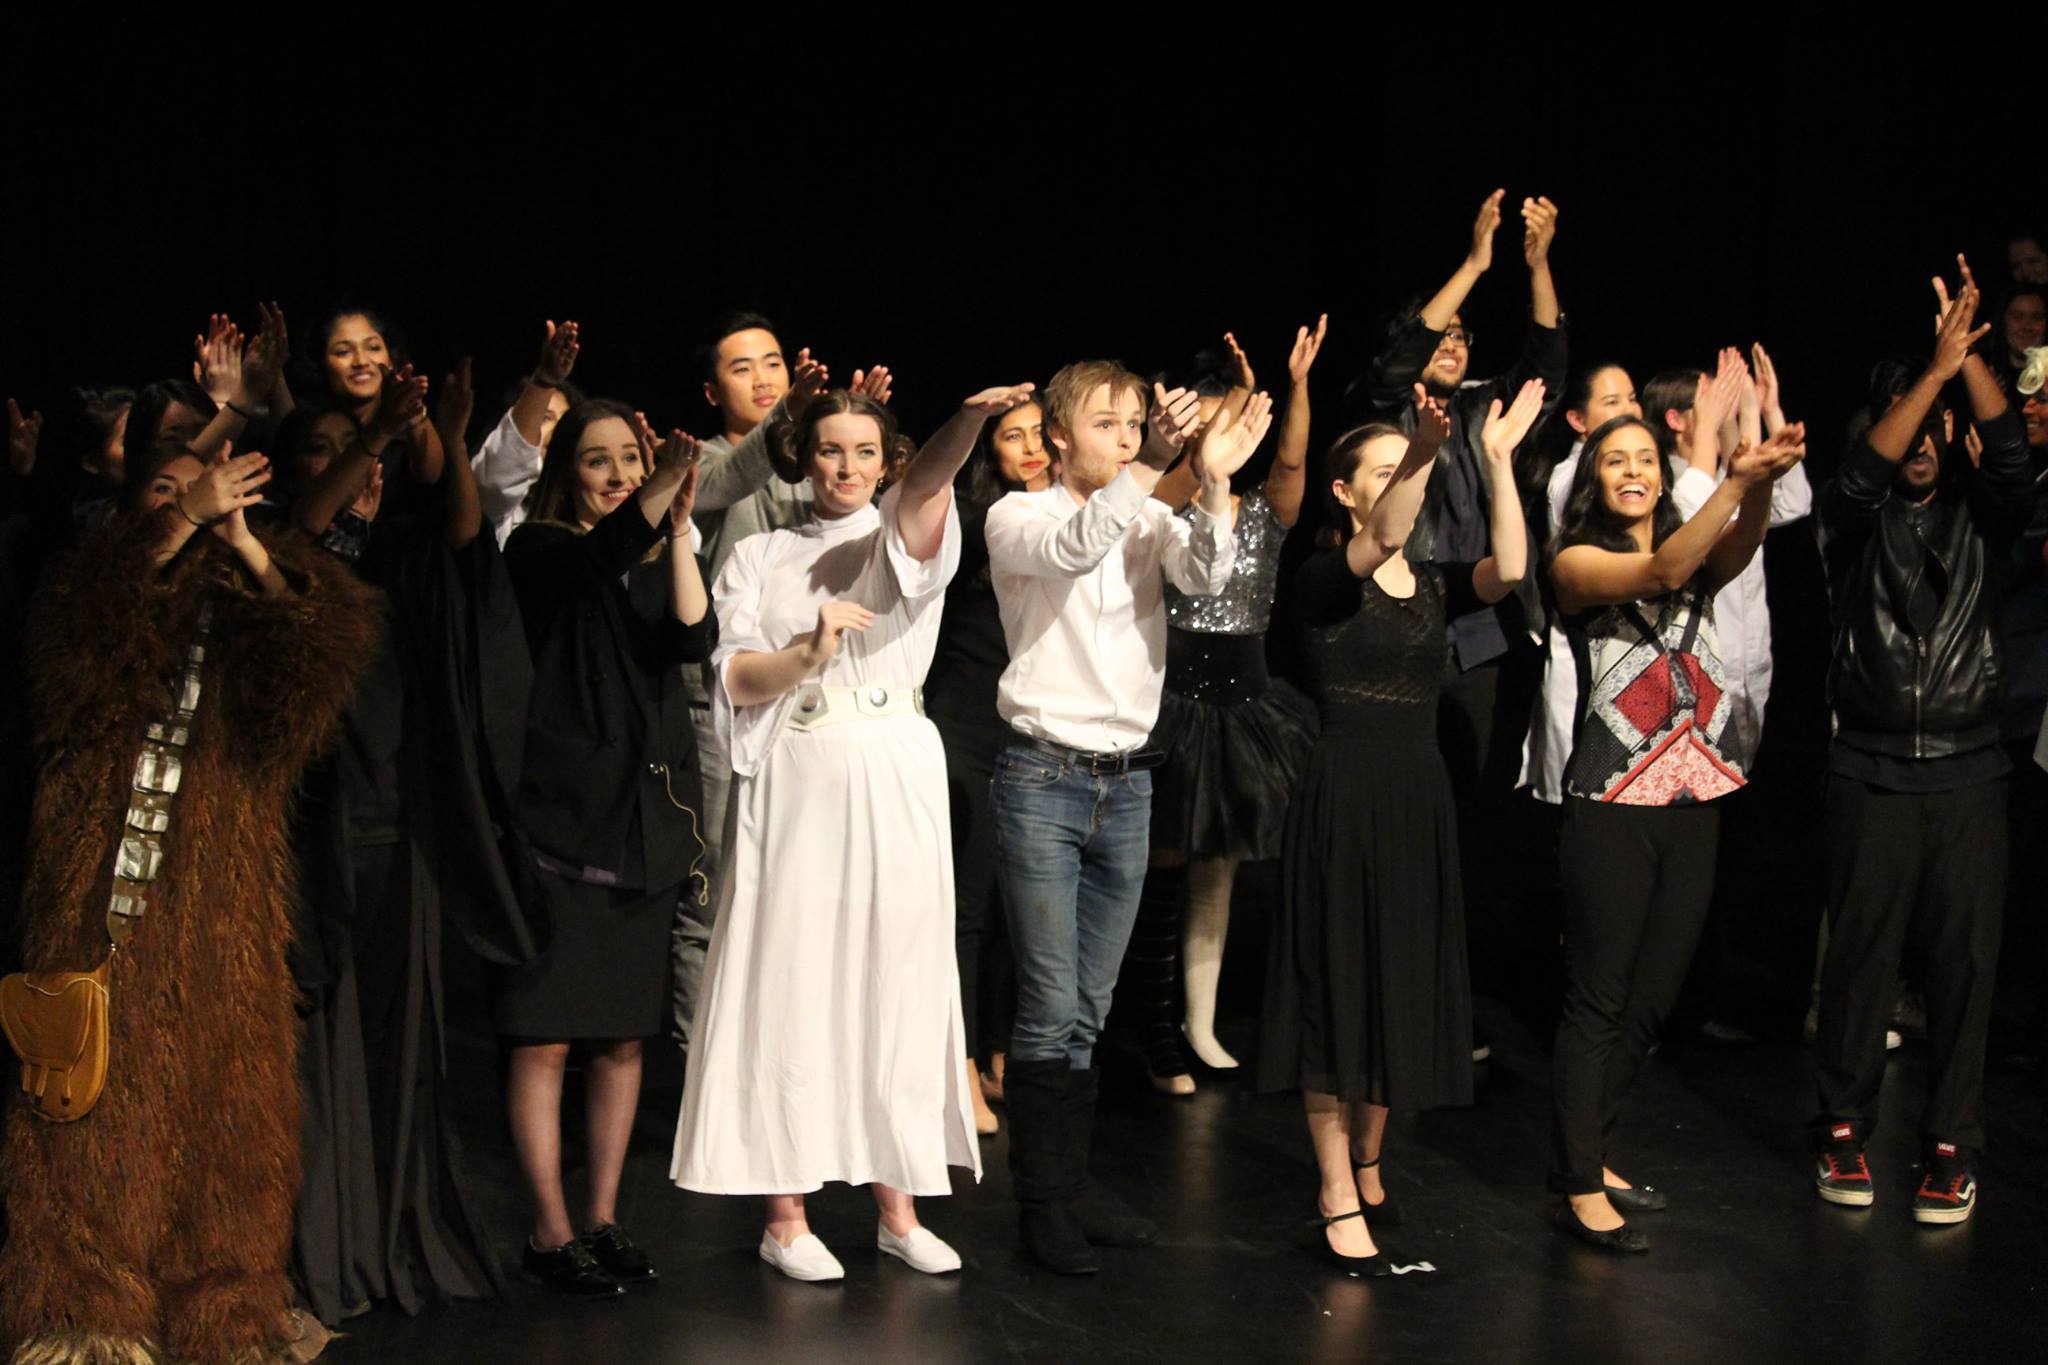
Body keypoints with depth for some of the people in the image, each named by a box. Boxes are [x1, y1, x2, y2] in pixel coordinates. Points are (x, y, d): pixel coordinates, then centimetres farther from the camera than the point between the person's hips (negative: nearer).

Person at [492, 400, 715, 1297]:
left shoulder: (653, 561, 12)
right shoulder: (539, 551, -1)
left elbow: (695, 640, -8)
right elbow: (593, 564, -25)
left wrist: (678, 528, -19)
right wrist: (658, 501, -41)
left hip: (642, 820, 5)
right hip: (558, 819, -5)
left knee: (623, 1038, 10)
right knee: (546, 1039, -4)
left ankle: (603, 1220, 19)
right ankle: (550, 1232, 4)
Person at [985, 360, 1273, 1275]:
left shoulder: (1152, 523, 10)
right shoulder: (1018, 516, -1)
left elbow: (1206, 576, -10)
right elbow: (1071, 548, -24)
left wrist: (1212, 482, -26)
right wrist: (1153, 466, -32)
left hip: (1127, 782, 4)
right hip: (1044, 779, -4)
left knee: (1091, 1007, 10)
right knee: (1049, 1006, -5)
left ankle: (1074, 1179, 19)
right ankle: (1041, 1199, 3)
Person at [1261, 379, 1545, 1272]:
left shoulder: (1433, 586, 11)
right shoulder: (1323, 581, -6)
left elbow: (1509, 570, -9)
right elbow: (1379, 540, -29)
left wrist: (1499, 460, -16)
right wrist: (1424, 454, -45)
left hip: (1419, 796, 6)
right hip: (1344, 793, -6)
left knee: (1403, 990, 12)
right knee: (1341, 990, -4)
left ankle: (1369, 1167, 28)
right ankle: (1338, 1203, 1)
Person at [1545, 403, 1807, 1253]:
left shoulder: (1699, 560, 12)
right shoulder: (1576, 561, -2)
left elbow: (1735, 552, -12)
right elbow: (1657, 573, -22)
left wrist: (1760, 485, -35)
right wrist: (1737, 482, -35)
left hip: (1693, 801, 6)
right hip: (1613, 806, -6)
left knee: (1653, 996, 11)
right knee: (1598, 999, -3)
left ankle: (1586, 1154, 24)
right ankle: (1581, 1189, 1)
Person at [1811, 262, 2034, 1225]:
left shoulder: (1977, 517, 8)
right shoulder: (1858, 523, 4)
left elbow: (2012, 459, -11)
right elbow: (1863, 475, -18)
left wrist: (1969, 357, -22)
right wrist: (1936, 366, -25)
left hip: (1967, 776, 1)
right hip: (1872, 776, -1)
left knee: (1964, 964, 1)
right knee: (1861, 956, 3)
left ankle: (1952, 1146, 8)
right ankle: (1844, 1128, 16)